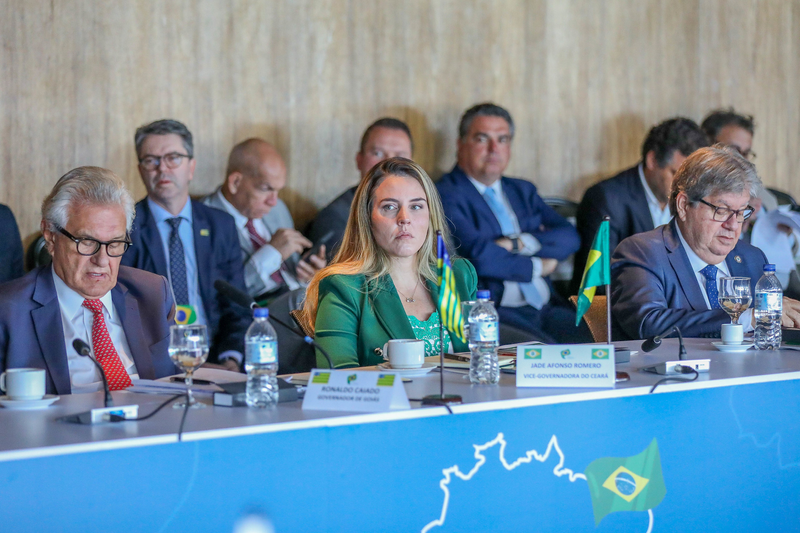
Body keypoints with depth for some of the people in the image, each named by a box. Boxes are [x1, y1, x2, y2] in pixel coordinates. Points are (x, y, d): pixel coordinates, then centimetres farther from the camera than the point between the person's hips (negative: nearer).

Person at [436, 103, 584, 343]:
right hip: (493, 312, -7)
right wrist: (537, 266, 0)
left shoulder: (523, 191, 24)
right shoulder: (447, 196, 0)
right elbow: (479, 255, -15)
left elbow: (569, 237, 9)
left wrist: (517, 243, -7)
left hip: (547, 308, 7)